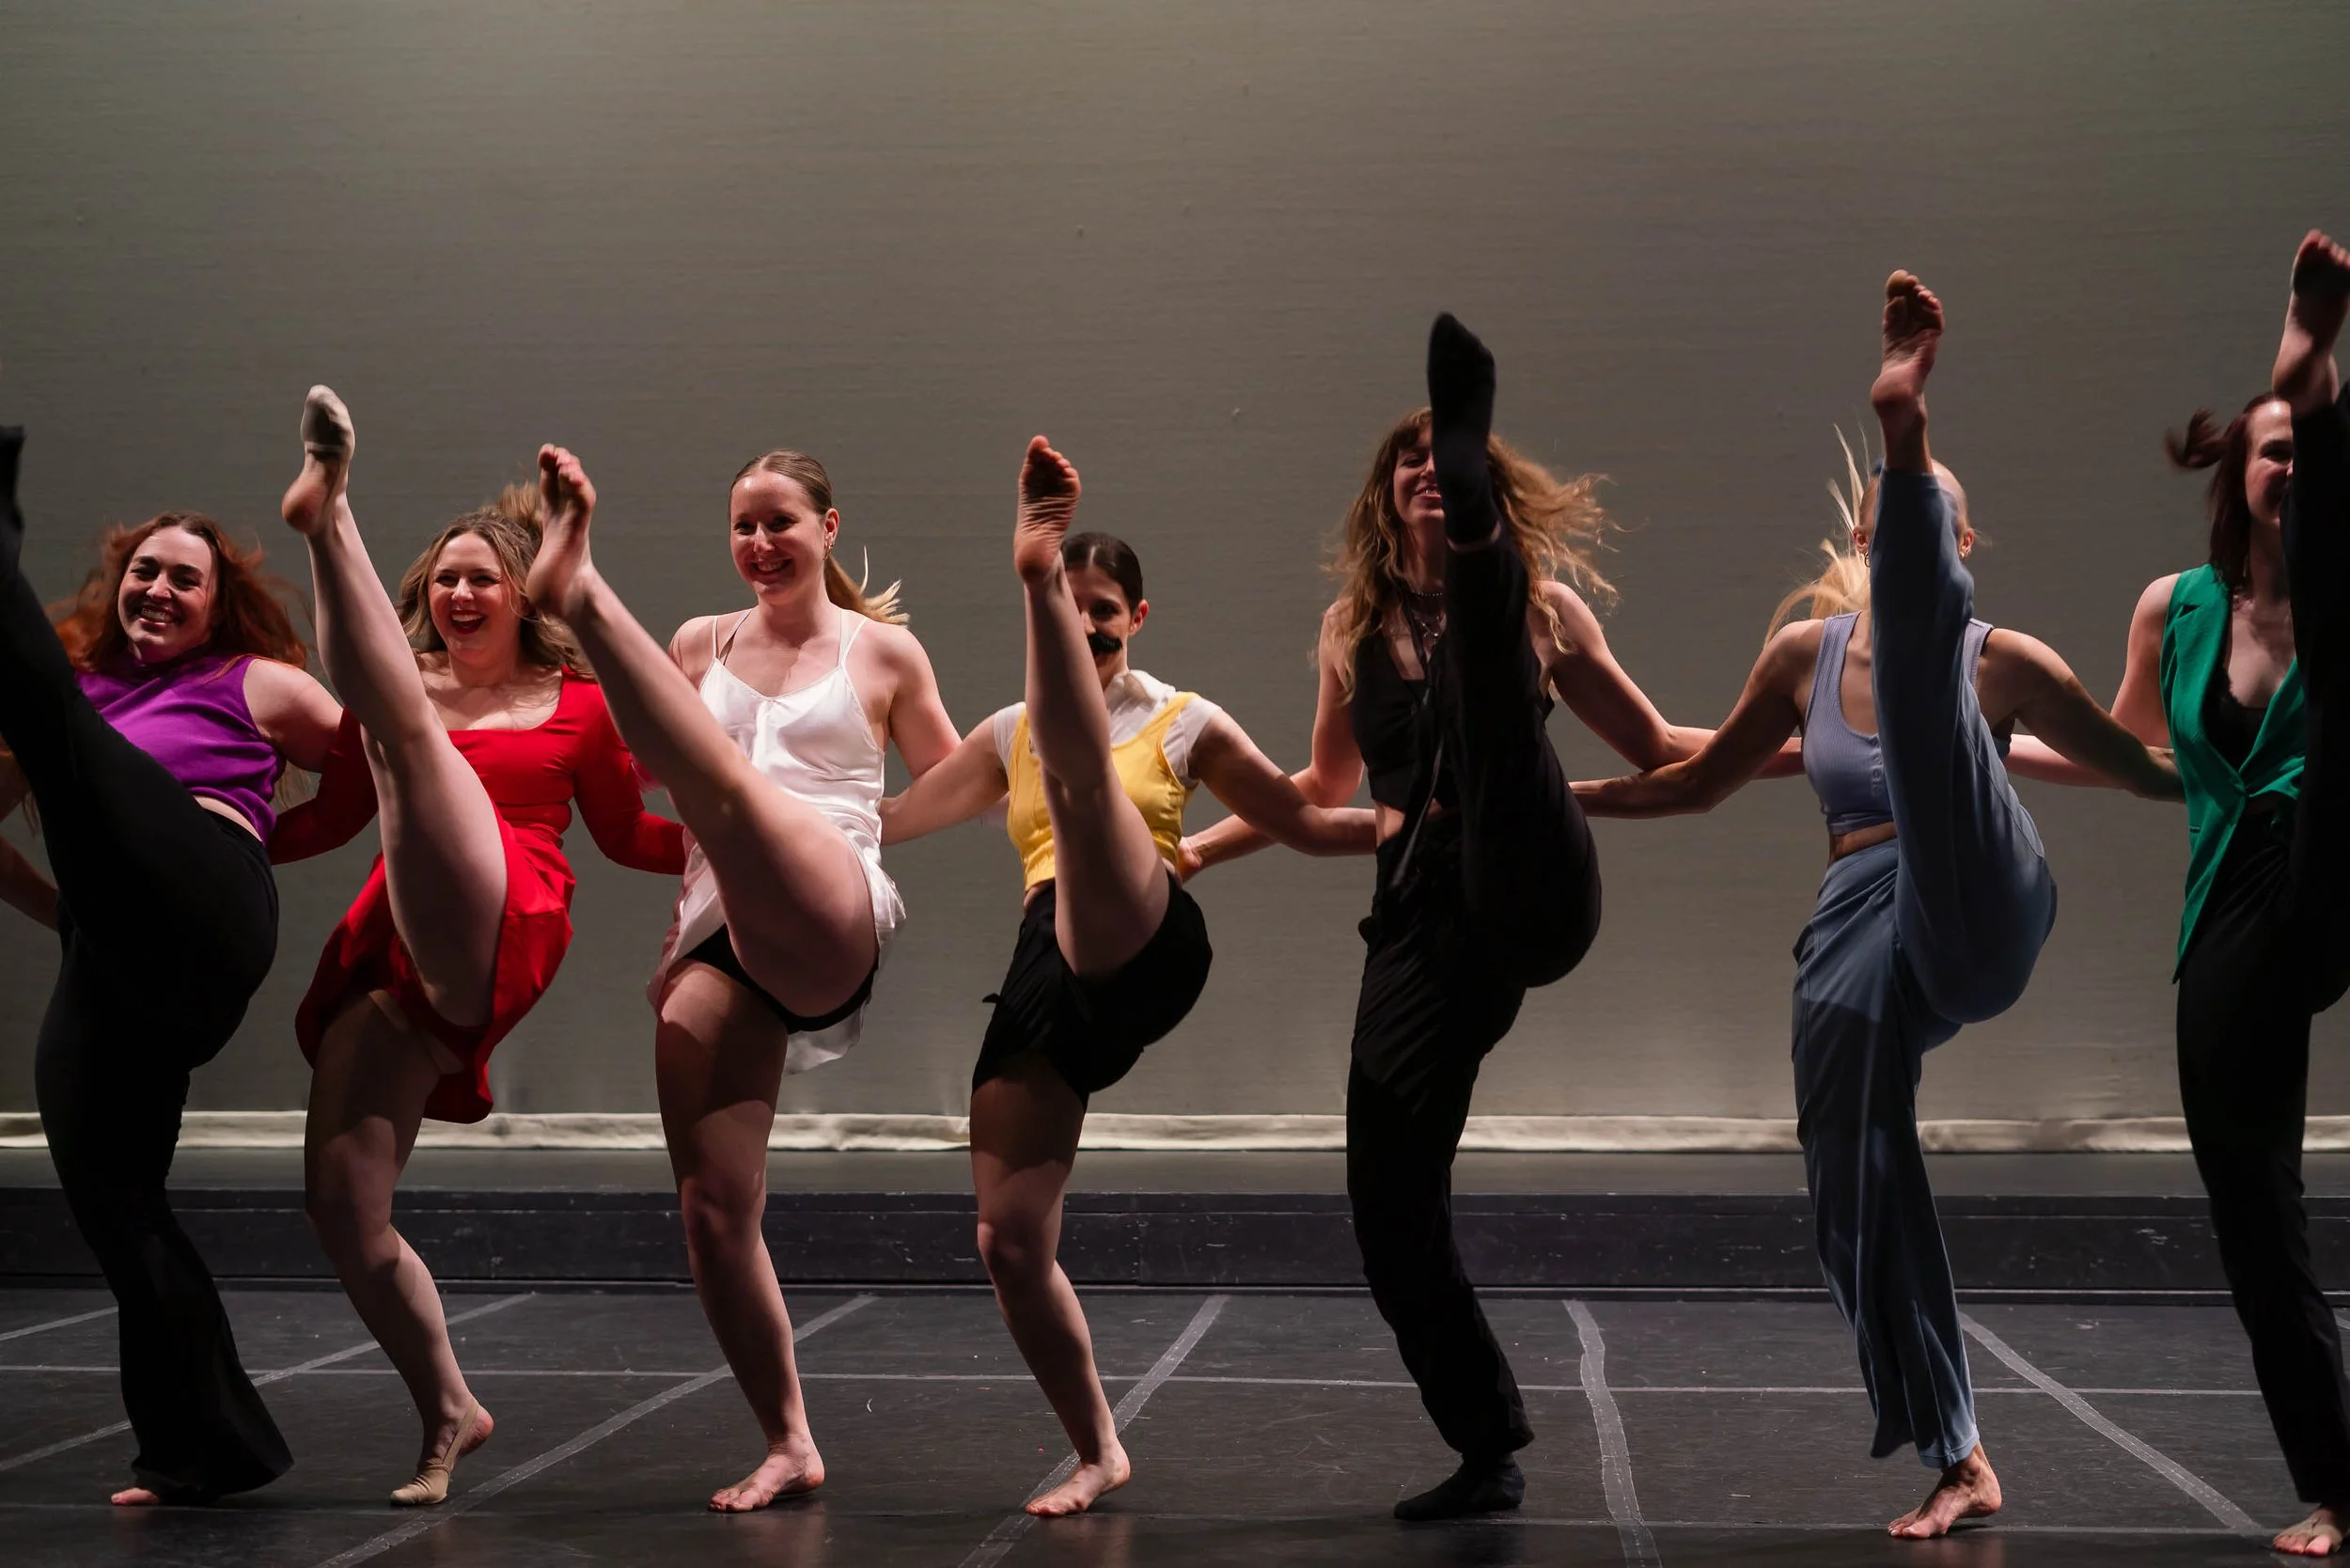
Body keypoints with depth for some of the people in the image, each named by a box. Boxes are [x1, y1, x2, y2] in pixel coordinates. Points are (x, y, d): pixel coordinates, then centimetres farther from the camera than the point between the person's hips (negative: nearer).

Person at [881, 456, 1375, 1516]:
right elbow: (894, 819, 29)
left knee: (1077, 767, -32)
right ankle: (1099, 1454, 10)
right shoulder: (1014, 731, 25)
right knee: (1008, 1242, -4)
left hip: (1144, 950, -4)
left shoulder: (1185, 721, 15)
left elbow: (1305, 825, 16)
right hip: (1050, 974, 4)